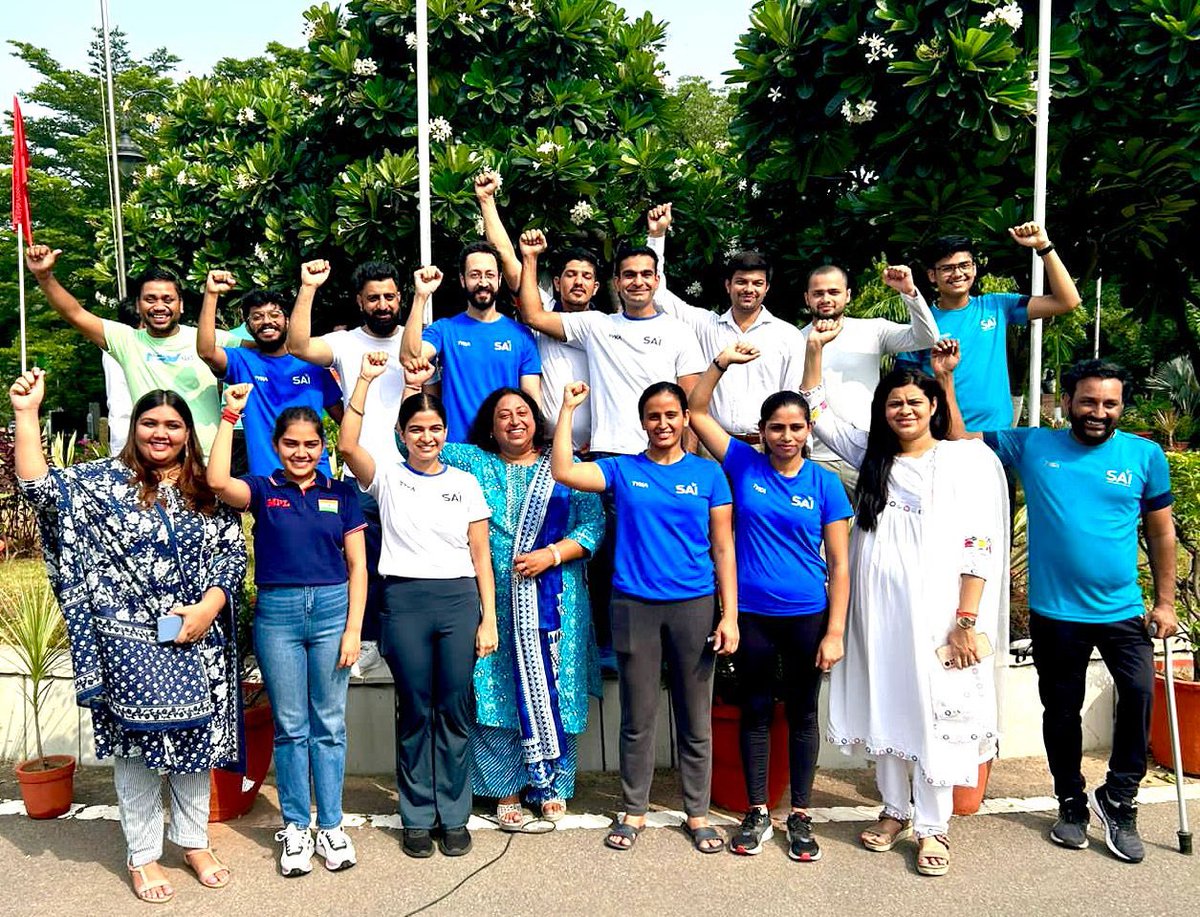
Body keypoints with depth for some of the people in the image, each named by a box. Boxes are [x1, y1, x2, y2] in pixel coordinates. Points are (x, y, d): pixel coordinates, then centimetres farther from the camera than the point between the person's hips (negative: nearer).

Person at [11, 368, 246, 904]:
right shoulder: (105, 480, 2)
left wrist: (208, 606, -10)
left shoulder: (208, 491, 7)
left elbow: (233, 553, 4)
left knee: (197, 738, 11)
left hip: (197, 642, 3)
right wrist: (26, 414, -17)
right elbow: (40, 487, -11)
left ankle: (193, 841, 28)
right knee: (138, 743, 5)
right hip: (131, 642, -3)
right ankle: (142, 855, 20)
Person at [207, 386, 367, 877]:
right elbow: (218, 481, -18)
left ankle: (331, 826, 19)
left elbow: (357, 564, 4)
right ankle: (295, 828, 21)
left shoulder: (341, 493, 5)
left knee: (329, 724, 7)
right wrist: (230, 414, -14)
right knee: (290, 726, 8)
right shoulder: (262, 490, 5)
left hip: (332, 609, 0)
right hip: (276, 613, 0)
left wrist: (353, 628, -4)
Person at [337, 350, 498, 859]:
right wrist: (365, 379, -14)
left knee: (454, 710, 5)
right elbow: (347, 445, -14)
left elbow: (481, 557, 8)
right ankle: (417, 817, 20)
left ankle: (454, 816, 18)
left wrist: (488, 619, 1)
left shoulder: (465, 483, 10)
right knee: (414, 710, 6)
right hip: (404, 601, -1)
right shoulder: (387, 477, 6)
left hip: (459, 599, 1)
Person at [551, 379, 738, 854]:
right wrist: (568, 408, -6)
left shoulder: (707, 473, 4)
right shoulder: (622, 470, 5)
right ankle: (634, 811, 25)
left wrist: (730, 615, -4)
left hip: (694, 606, 0)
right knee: (638, 719, 10)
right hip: (634, 606, 0)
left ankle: (697, 814, 25)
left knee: (695, 720, 10)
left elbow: (723, 548, 2)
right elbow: (563, 472, -10)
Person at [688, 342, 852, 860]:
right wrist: (722, 361, -12)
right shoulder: (744, 465, -2)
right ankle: (757, 813, 26)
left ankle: (800, 817, 26)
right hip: (750, 614, 0)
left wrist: (835, 632, -8)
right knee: (756, 711, 11)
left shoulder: (825, 483, -3)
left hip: (807, 617, 0)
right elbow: (697, 413, -1)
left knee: (802, 714, 11)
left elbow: (839, 565, -3)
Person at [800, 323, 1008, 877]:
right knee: (884, 708, 12)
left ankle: (932, 827, 16)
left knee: (933, 713, 2)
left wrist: (967, 620, -12)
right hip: (877, 608, 4)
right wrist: (815, 350, 7)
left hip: (934, 609, -4)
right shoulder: (872, 457, 11)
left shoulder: (966, 461, -2)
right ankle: (894, 809, 28)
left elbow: (979, 548, -6)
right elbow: (817, 413, 16)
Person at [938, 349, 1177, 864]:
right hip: (1054, 614, 0)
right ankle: (1071, 803, 34)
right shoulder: (1031, 446, -2)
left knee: (1139, 694, -16)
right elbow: (959, 441, -1)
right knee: (1061, 712, 12)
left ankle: (1118, 801, 8)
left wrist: (1165, 602, 5)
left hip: (1123, 611, 0)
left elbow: (1161, 531, 6)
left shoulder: (1145, 455, 0)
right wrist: (947, 379, -9)